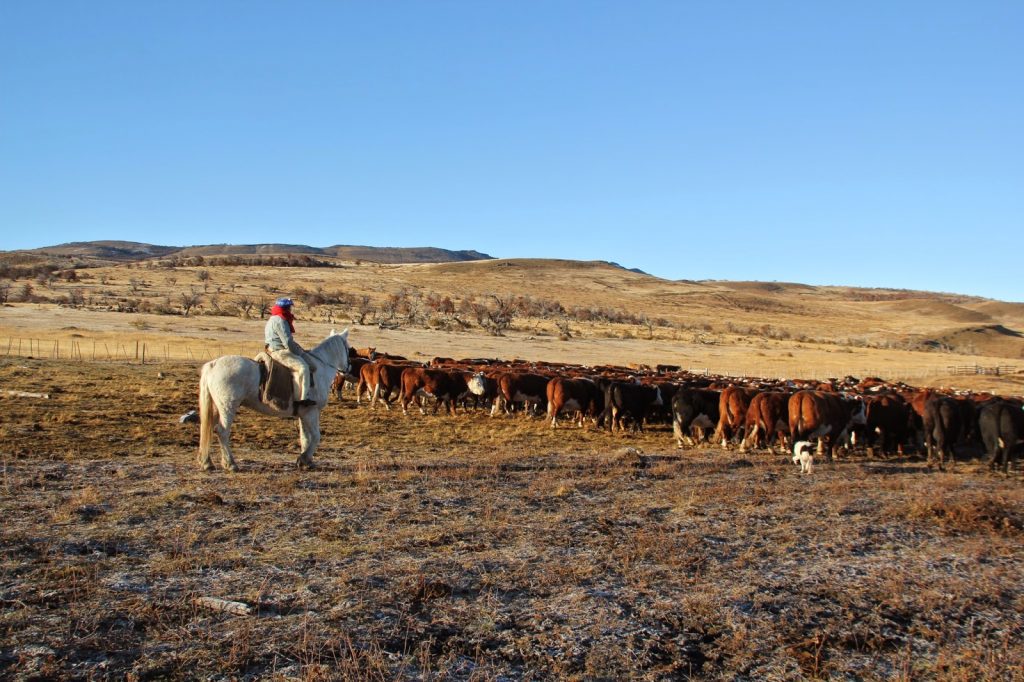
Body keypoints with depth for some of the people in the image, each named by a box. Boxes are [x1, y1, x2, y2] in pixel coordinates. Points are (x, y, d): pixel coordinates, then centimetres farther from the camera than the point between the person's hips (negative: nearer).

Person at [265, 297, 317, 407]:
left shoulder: (274, 320, 21)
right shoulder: (279, 321, -14)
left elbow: (289, 340, 23)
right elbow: (288, 342, -20)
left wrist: (300, 350, 16)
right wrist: (300, 352, -8)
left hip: (275, 351, 12)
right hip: (280, 352, -12)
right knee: (303, 367, -23)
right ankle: (303, 398, -30)